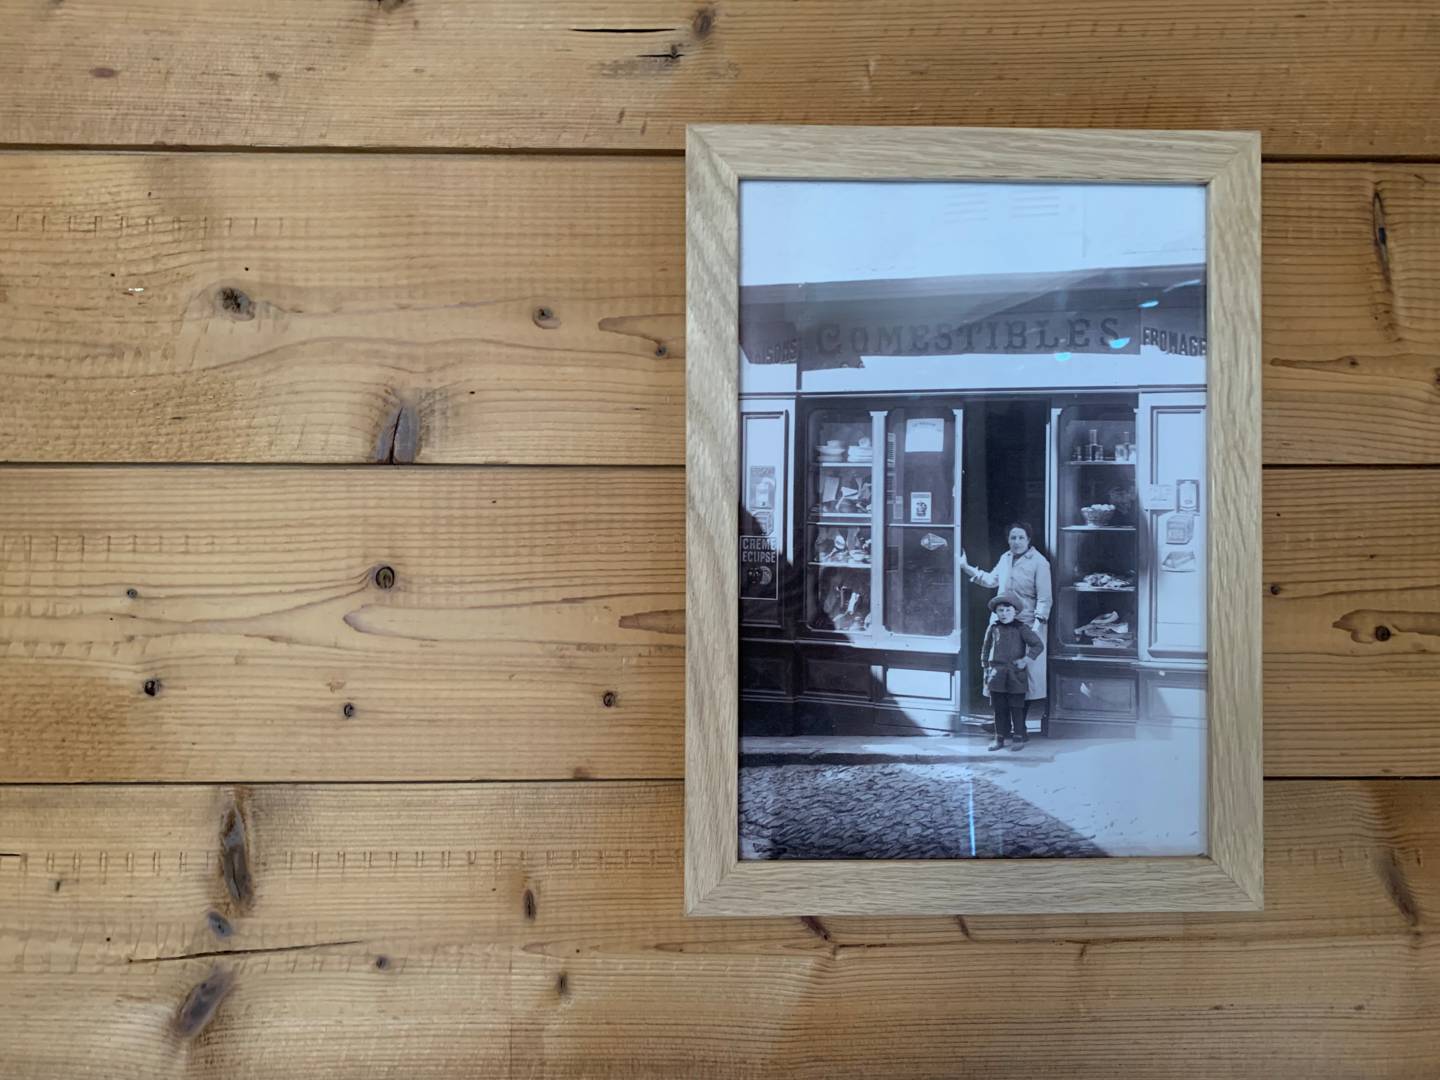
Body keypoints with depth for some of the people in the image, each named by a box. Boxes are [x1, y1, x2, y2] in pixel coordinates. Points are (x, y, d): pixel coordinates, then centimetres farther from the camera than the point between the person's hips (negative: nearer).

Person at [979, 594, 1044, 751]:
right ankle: (999, 738, 16)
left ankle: (1018, 737, 13)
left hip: (1015, 675, -2)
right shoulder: (993, 629, 6)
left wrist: (1026, 660, -10)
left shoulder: (1021, 629, -2)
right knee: (999, 708, 7)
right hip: (997, 675, 2)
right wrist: (986, 671, 10)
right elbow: (985, 651, 13)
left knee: (1017, 708, 3)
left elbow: (1038, 645, -5)